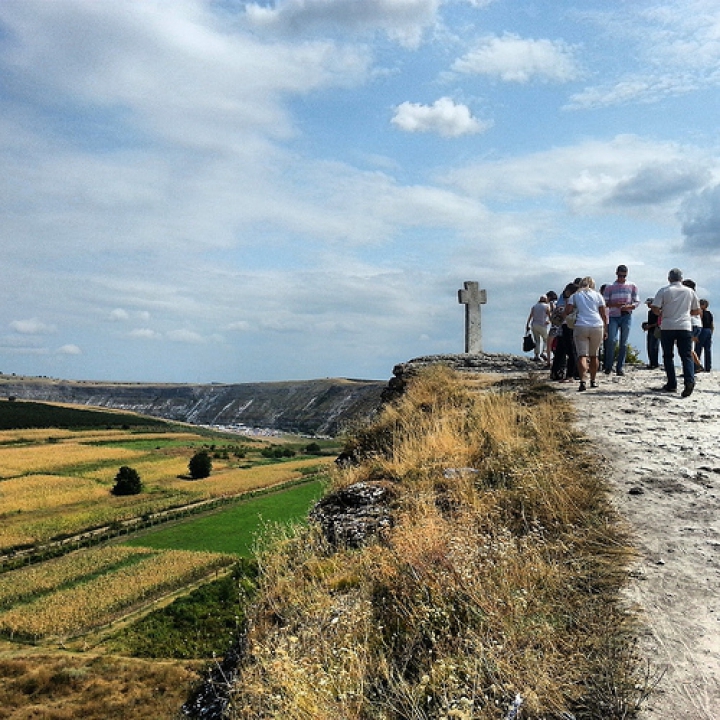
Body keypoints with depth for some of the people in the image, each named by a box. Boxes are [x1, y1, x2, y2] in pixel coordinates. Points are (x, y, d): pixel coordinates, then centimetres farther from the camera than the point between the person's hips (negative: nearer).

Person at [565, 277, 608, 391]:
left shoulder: (575, 295, 9)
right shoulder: (598, 295, 12)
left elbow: (567, 311, -2)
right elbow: (604, 314, 8)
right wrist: (605, 330, 15)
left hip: (581, 326, -2)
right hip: (597, 326, 2)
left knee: (582, 355, -7)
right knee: (594, 355, 17)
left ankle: (582, 381, -24)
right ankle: (593, 381, 26)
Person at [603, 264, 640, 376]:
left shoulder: (632, 286, 9)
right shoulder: (610, 287, 8)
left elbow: (637, 302, 8)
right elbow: (605, 303, 4)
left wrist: (628, 306, -12)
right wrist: (615, 304, -15)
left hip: (626, 316, 1)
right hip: (613, 316, -1)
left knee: (624, 342, 1)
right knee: (611, 340, -13)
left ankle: (620, 367, 7)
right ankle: (608, 367, -3)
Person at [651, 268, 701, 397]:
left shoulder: (663, 291, -1)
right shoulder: (690, 291, 8)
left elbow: (655, 309, -9)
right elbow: (697, 311, 13)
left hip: (667, 327, -1)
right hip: (685, 327, 1)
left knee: (668, 356, 9)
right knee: (686, 356, 1)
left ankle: (672, 385, 10)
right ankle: (689, 380, -20)